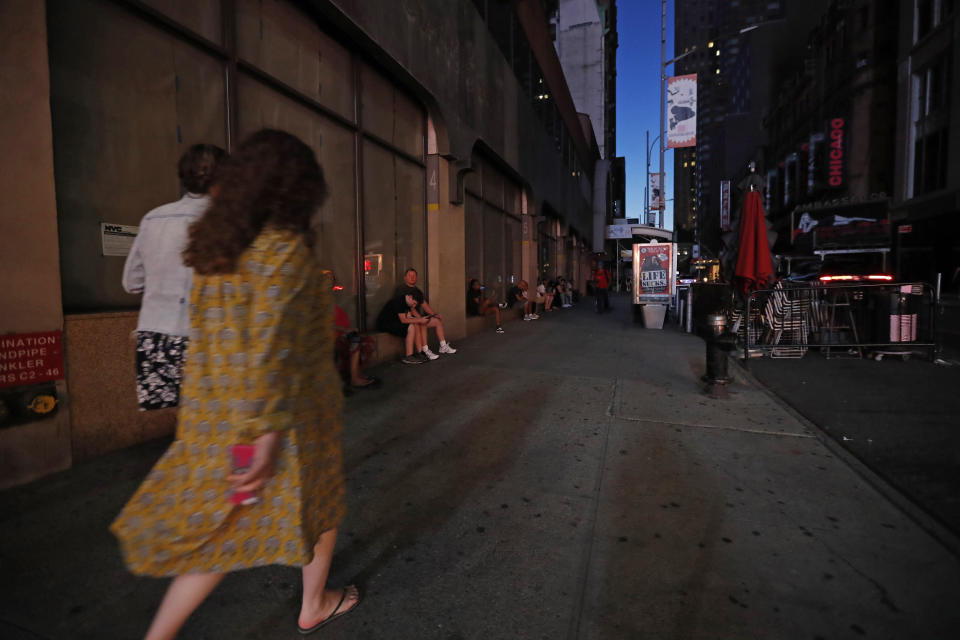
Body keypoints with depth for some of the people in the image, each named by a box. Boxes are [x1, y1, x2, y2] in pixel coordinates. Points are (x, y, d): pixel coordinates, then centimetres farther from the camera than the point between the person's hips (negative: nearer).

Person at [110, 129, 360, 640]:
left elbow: (212, 334, 13)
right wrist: (269, 432, -21)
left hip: (214, 411, 7)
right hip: (285, 414, -7)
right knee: (320, 503, 20)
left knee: (220, 530, 22)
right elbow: (270, 345, -25)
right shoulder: (286, 248, -19)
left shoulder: (214, 247, 5)